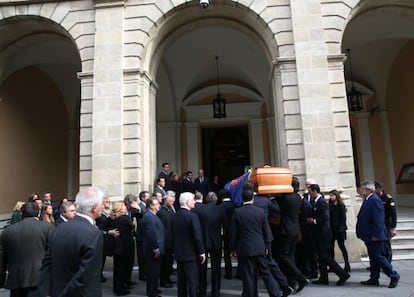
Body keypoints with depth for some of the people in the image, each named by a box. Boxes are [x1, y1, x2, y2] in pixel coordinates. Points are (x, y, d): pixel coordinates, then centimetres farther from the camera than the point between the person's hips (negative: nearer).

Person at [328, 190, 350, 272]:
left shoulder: (341, 206, -5)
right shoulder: (330, 206, 9)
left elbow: (343, 218, -7)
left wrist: (340, 228, -13)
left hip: (339, 229, -5)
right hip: (331, 229, 5)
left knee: (341, 246, 1)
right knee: (331, 247, 4)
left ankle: (347, 265, 11)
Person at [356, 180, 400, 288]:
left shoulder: (374, 200, -18)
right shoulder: (367, 200, 12)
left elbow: (379, 219, -22)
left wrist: (376, 235, -23)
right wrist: (361, 233, 16)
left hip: (375, 236, -10)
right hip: (369, 236, 10)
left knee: (378, 257, -1)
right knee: (373, 258, 14)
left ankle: (394, 276, 14)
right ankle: (374, 279, 22)